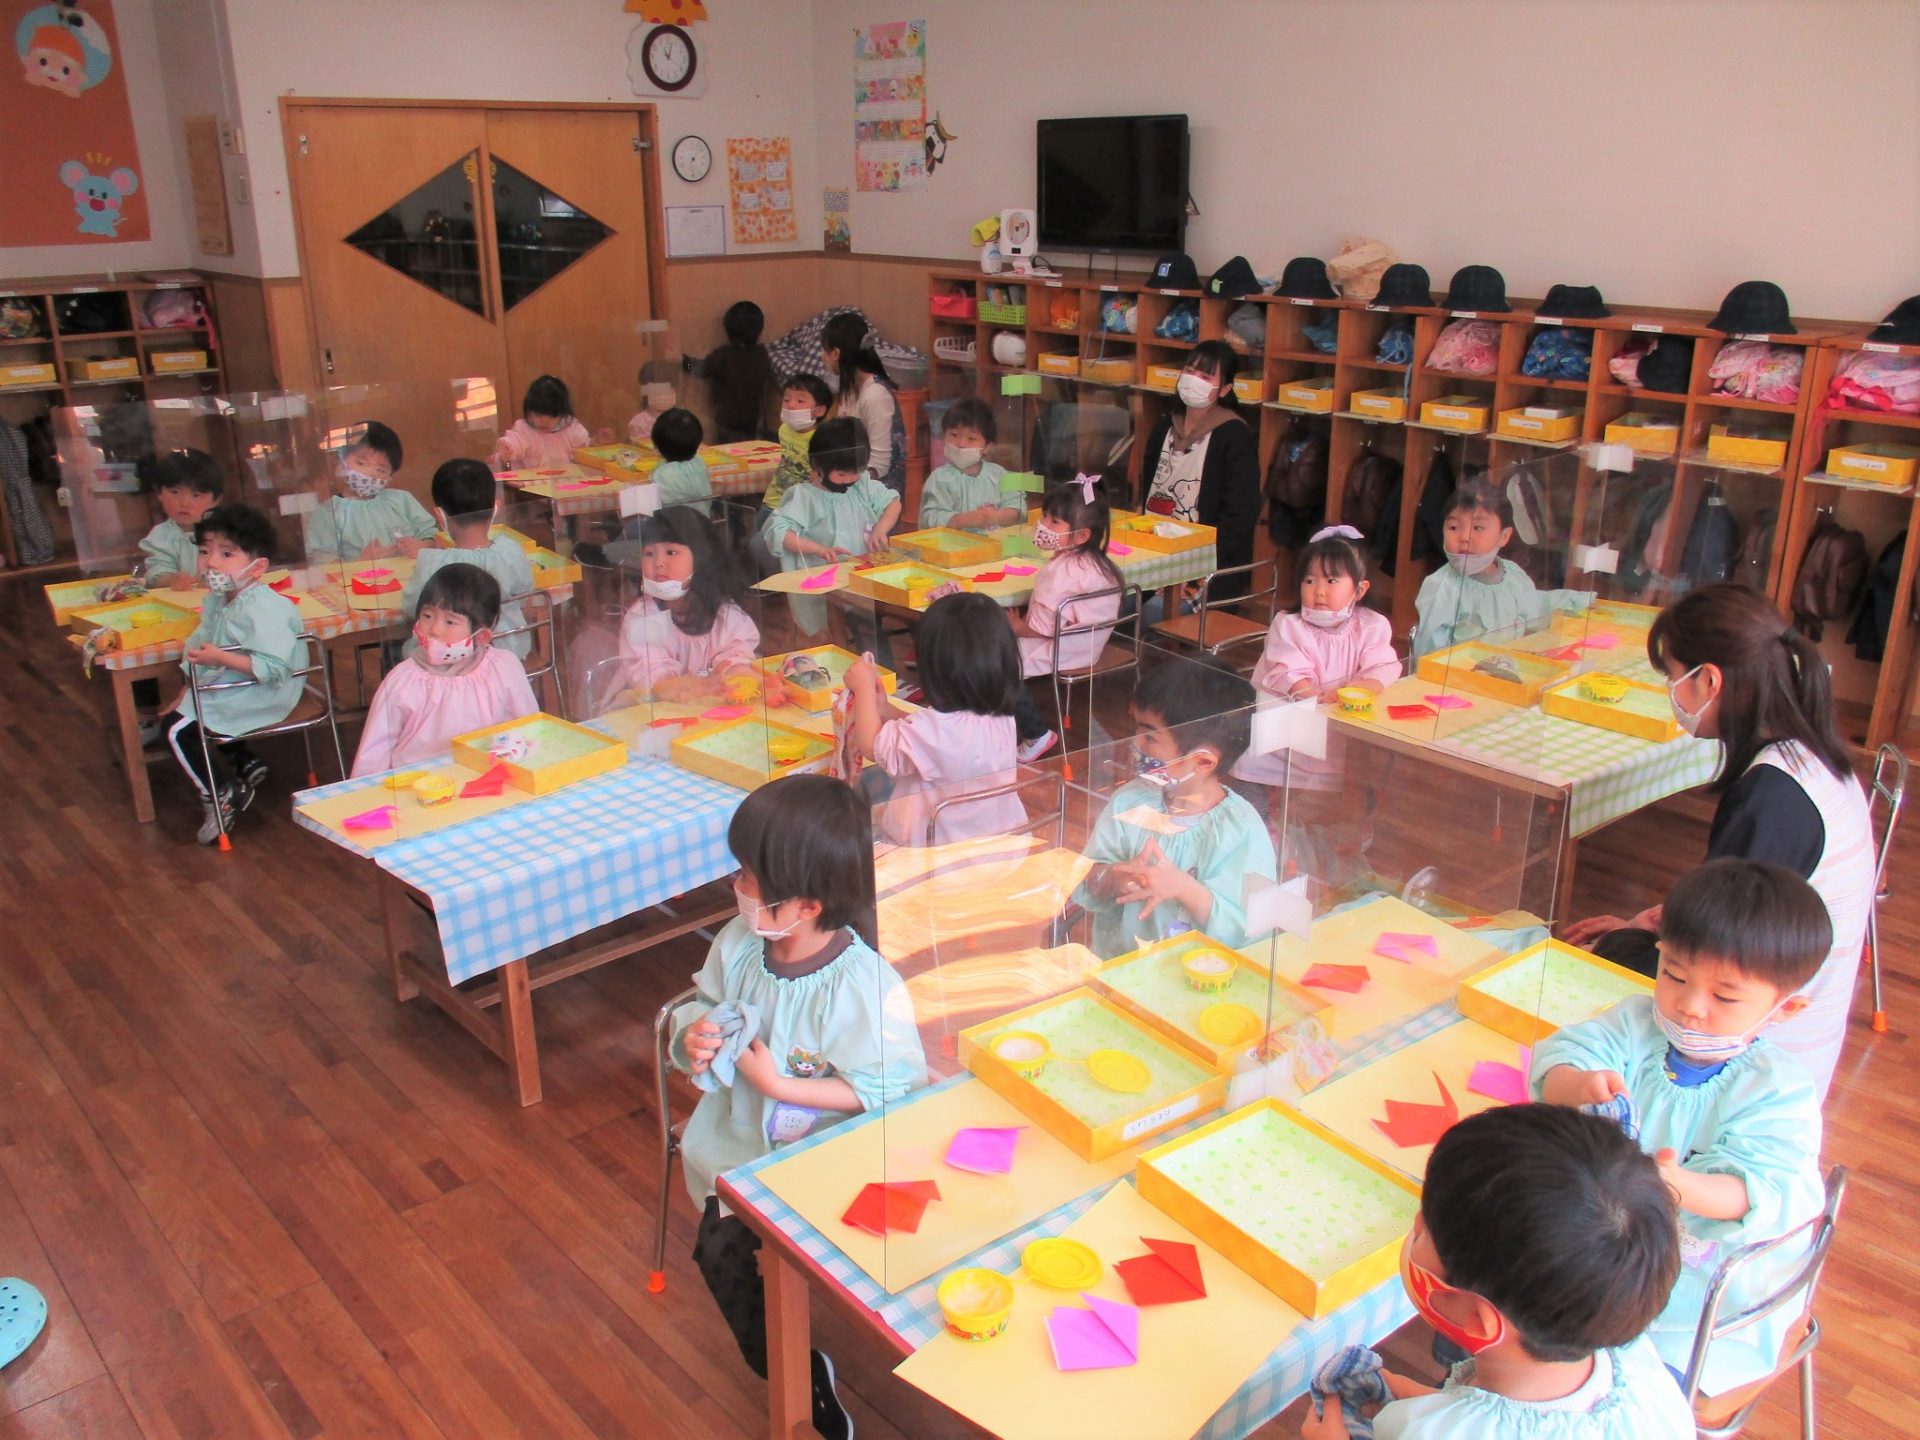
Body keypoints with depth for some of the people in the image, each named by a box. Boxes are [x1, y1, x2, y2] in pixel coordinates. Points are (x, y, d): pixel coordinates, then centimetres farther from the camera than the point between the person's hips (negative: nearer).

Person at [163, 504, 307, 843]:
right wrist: (187, 691, 14)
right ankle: (247, 765, 24)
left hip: (261, 697, -10)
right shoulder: (217, 600, 4)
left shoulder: (262, 609, -27)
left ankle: (222, 795, 5)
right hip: (227, 689, 10)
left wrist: (219, 658, -33)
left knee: (179, 729, -9)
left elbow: (272, 667, -34)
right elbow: (201, 645, 17)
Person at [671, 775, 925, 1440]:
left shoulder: (865, 987, -25)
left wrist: (780, 1084, -23)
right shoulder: (738, 943, -6)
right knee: (720, 1247, -9)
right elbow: (706, 1005, 13)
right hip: (740, 1138, 6)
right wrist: (694, 1036, -12)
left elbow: (890, 1092, -20)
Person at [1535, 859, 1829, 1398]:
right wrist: (1578, 1084, -40)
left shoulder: (1780, 1091, -17)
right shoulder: (1636, 1024, -5)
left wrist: (1681, 1187, -49)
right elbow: (1558, 1056, -15)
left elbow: (1766, 1195, -28)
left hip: (1699, 1304, -4)